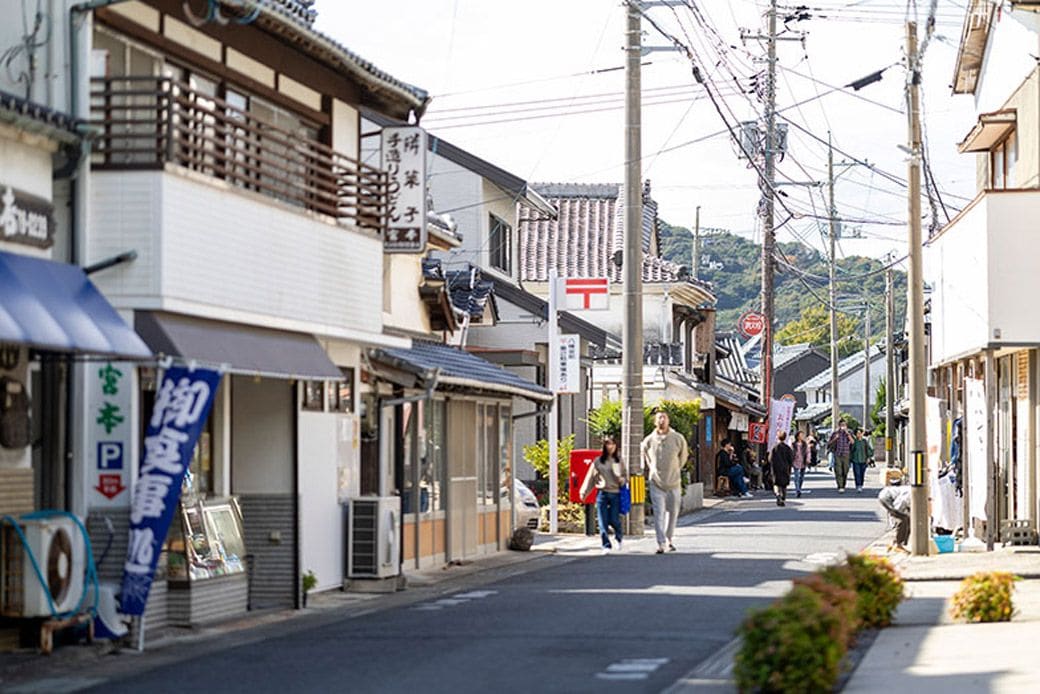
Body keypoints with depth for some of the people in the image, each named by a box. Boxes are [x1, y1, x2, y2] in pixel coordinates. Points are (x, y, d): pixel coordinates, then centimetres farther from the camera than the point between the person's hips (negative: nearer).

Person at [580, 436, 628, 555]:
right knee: (603, 521, -5)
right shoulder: (598, 461, 5)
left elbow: (625, 476, 16)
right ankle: (606, 546, -2)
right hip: (602, 494, 0)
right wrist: (584, 492, 6)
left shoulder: (619, 461, 10)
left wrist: (622, 480, -7)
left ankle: (619, 538, 27)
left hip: (616, 494, 0)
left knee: (614, 520, -3)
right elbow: (590, 477, 9)